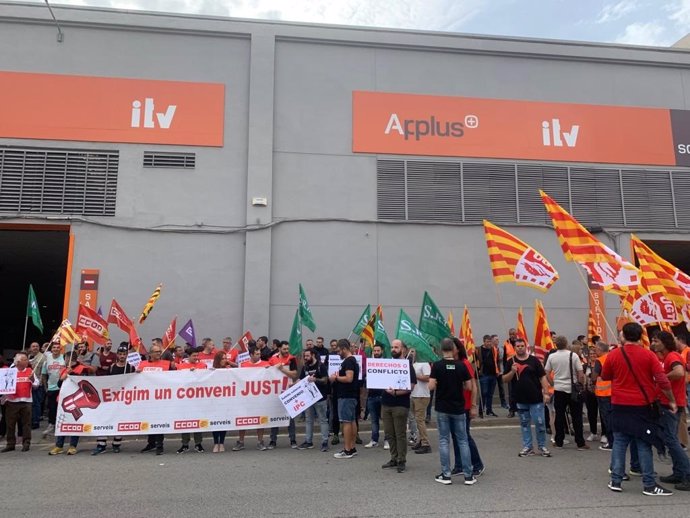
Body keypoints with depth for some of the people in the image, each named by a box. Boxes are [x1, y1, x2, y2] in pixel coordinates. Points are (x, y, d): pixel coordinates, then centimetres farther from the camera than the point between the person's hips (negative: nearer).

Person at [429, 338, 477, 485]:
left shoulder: (437, 365, -9)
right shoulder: (461, 365, -4)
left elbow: (431, 386, -14)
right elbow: (469, 387, -2)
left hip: (442, 409, -1)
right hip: (458, 408, 1)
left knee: (444, 441, 7)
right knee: (462, 441, 9)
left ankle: (446, 475, 9)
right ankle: (468, 475, 10)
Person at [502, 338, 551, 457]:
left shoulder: (534, 360, 0)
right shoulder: (511, 362, 4)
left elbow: (542, 377, -1)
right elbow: (505, 380, 2)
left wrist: (546, 393, -8)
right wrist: (512, 371, -16)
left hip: (536, 399, -2)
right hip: (520, 399, 2)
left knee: (539, 423, 1)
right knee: (524, 424, 10)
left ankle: (542, 446, 18)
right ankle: (527, 447, 20)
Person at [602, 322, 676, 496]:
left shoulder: (613, 355, -3)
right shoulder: (648, 355, -7)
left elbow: (605, 376, 9)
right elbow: (663, 380, -9)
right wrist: (672, 401, 2)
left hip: (619, 405, 2)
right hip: (641, 406, -1)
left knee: (619, 443, 9)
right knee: (644, 445, 5)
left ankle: (615, 481, 12)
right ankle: (649, 485, 9)